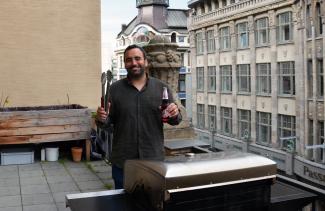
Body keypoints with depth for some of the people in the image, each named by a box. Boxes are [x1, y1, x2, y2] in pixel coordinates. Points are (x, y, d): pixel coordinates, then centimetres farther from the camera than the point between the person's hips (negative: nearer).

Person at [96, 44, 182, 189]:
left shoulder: (161, 88, 3)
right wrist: (102, 119, -16)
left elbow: (174, 121, 8)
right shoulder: (115, 89, 2)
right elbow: (109, 120, 6)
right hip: (122, 161, 0)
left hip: (154, 160, 1)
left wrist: (175, 115, -14)